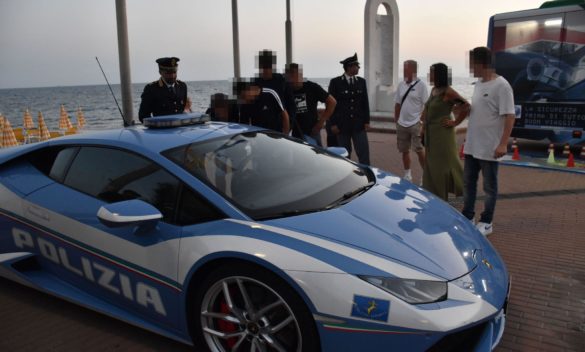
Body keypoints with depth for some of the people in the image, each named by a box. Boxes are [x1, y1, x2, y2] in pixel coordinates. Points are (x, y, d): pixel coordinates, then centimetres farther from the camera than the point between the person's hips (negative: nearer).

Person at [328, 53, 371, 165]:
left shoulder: (361, 82, 9)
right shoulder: (335, 82, -3)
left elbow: (365, 102, 10)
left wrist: (367, 121, 5)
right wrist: (333, 124, -7)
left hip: (359, 124, 3)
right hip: (342, 125, -3)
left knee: (364, 152, -2)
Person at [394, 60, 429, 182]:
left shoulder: (421, 85, -7)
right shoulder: (401, 85, 8)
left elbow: (426, 105, -8)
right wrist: (396, 121, 12)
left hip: (416, 124, -5)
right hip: (402, 124, 5)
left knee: (419, 150, -4)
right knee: (404, 151, 11)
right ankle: (407, 174, 23)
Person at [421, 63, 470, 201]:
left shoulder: (448, 92, -14)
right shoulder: (433, 90, 10)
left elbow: (466, 106, -21)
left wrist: (455, 122, -15)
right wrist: (424, 127, 16)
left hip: (442, 133, -8)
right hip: (430, 133, 8)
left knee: (444, 164, 3)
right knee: (431, 165, 12)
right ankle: (433, 194, 22)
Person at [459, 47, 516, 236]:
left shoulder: (501, 86, -15)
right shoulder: (478, 84, 10)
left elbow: (509, 116, -18)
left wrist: (503, 144, -24)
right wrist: (458, 121, 23)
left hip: (489, 147, -8)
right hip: (472, 145, 8)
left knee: (489, 187, 6)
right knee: (468, 183, 15)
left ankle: (486, 222, 18)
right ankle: (467, 216, 28)